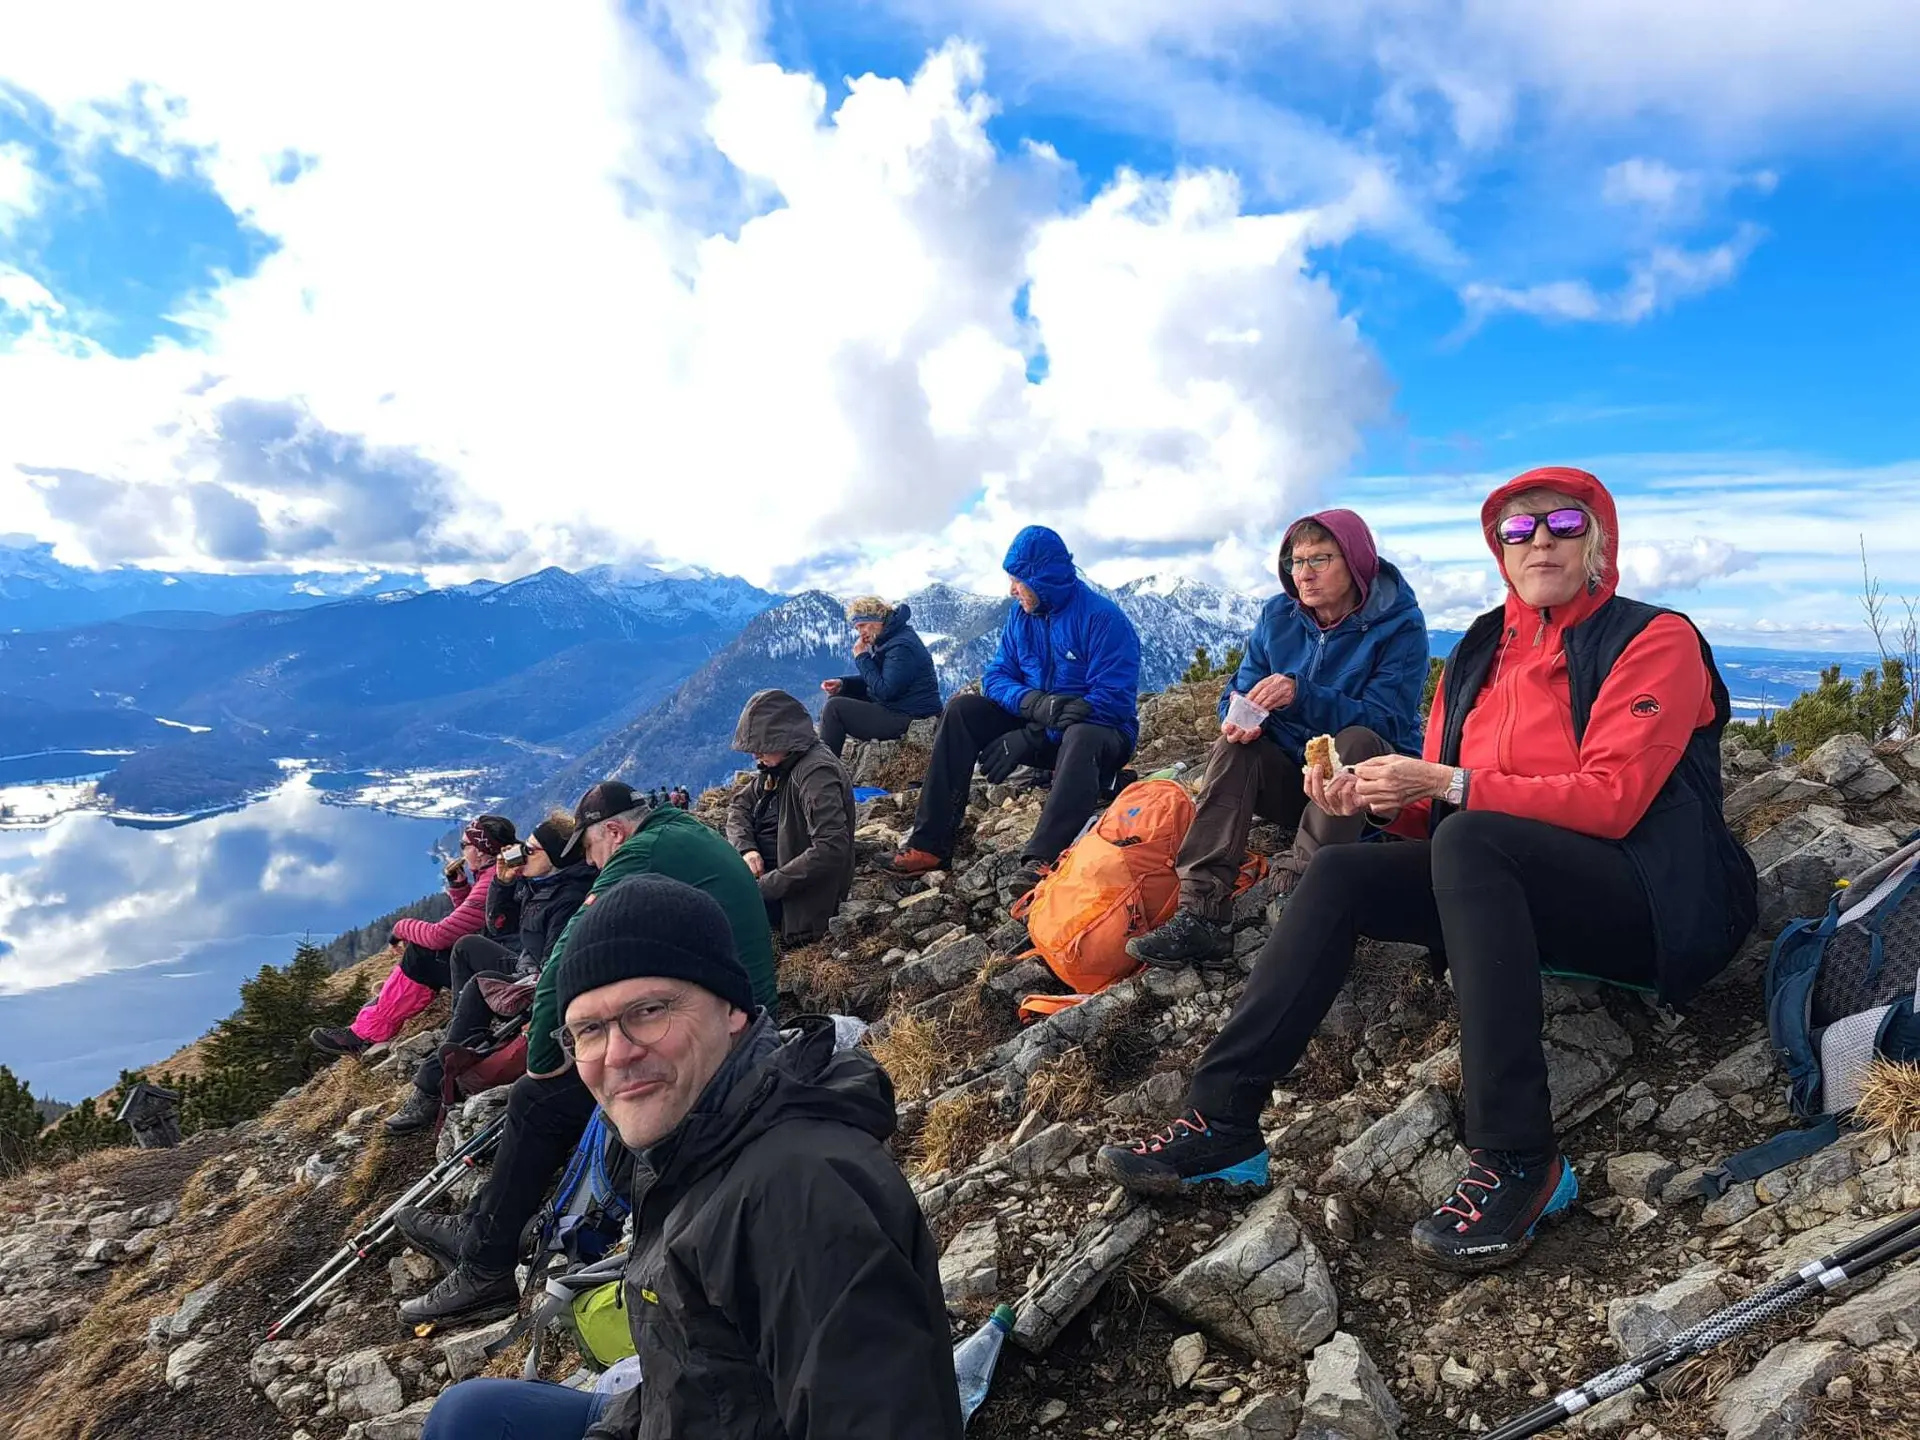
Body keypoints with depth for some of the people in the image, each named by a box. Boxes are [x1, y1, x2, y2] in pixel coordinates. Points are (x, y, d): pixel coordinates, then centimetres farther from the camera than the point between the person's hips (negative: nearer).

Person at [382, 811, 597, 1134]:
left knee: (480, 983, -28)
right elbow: (500, 925, 13)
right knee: (467, 946, 18)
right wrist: (503, 881, -1)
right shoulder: (535, 881, 3)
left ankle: (430, 1088, -20)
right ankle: (464, 1036, 6)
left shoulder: (570, 899, -26)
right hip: (528, 971, 11)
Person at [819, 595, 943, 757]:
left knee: (834, 707, -14)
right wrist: (842, 683, 0)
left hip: (909, 720, -11)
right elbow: (875, 680, 17)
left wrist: (862, 657, -16)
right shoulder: (887, 641, 14)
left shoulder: (902, 646, -20)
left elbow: (885, 691, -25)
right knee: (836, 698, 14)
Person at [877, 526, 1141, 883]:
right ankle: (930, 845, -19)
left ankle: (1041, 859, -53)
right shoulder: (1022, 615, 2)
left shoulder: (1103, 619, -19)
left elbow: (1113, 701, -25)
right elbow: (997, 675, 1)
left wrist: (1028, 739, -28)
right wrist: (1031, 702, -25)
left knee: (1081, 736, -40)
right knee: (963, 709, -11)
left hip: (1104, 731, -6)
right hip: (1034, 722, 6)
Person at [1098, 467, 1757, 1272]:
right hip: (1514, 891, 6)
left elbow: (1611, 799, -18)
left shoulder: (1655, 640, -5)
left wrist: (1446, 784, -22)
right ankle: (1221, 1122, -15)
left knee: (1468, 841, -34)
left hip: (1655, 904, -6)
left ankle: (1517, 1162, -34)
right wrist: (1375, 796, -11)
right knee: (1339, 875, -14)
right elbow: (1435, 814, 11)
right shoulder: (1481, 653, 12)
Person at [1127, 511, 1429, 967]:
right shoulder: (1278, 616, 0)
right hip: (1294, 775, 4)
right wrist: (1239, 719, -22)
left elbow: (1385, 720, -24)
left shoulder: (1399, 624, -13)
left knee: (1357, 741, -34)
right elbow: (1240, 691, 4)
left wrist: (1302, 694, -37)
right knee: (1234, 746, -22)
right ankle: (1202, 913, -34)